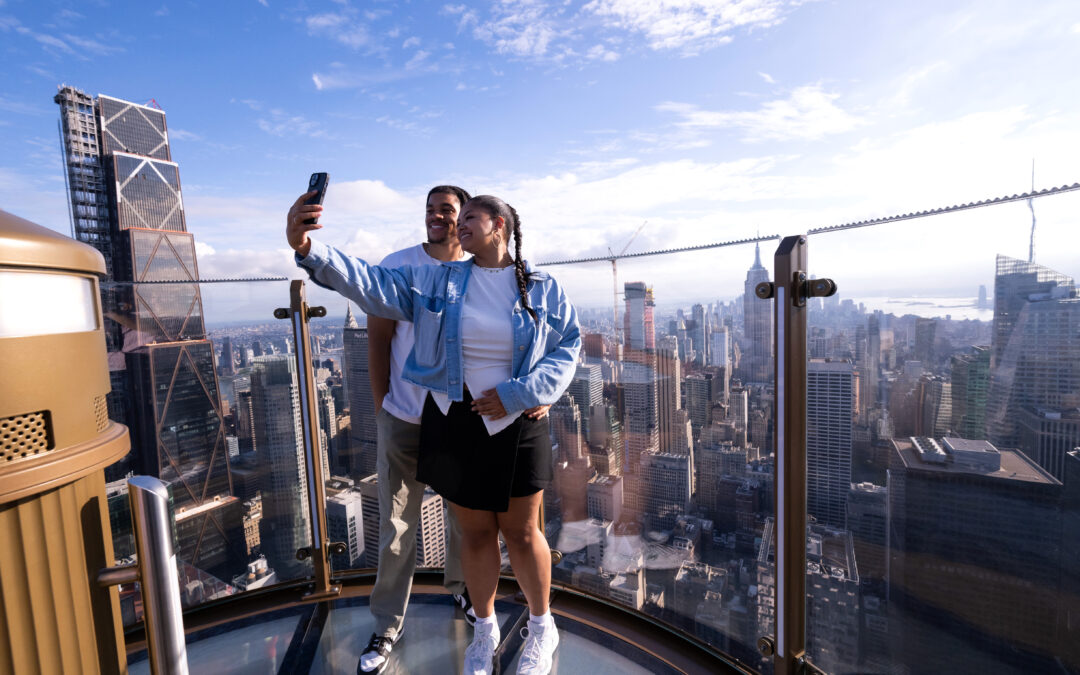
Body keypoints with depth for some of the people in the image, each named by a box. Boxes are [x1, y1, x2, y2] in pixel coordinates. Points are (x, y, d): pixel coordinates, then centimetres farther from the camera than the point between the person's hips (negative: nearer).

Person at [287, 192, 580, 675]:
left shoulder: (543, 289, -2)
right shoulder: (438, 282, 0)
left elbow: (567, 346, -4)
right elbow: (373, 285, -10)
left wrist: (517, 394, -15)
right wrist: (308, 250, -26)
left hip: (515, 425, -1)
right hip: (452, 423, 1)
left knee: (521, 532, 13)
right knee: (475, 532, 16)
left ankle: (542, 627, 41)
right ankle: (485, 629, 43)